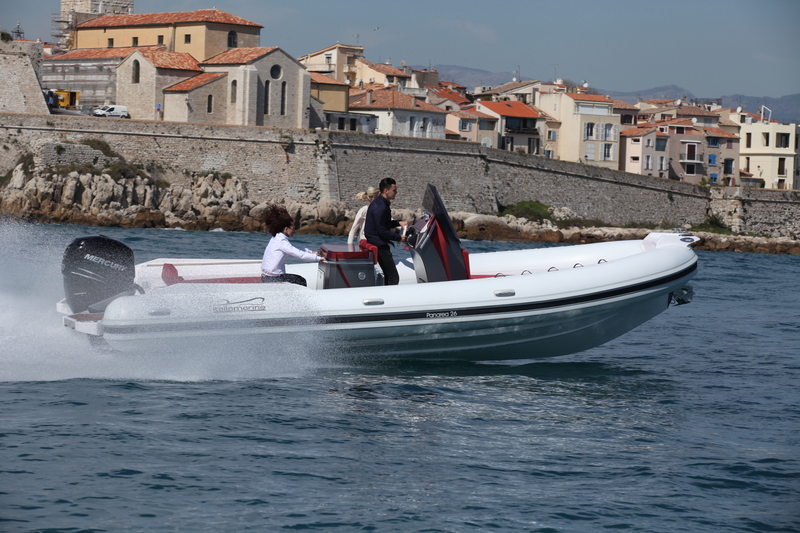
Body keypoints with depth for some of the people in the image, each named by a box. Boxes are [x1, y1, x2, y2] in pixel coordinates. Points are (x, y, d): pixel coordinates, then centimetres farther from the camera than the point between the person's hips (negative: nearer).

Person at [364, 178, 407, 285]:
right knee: (393, 278, -14)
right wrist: (399, 238, -15)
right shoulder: (380, 207, -21)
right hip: (379, 244, -11)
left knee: (388, 275, 17)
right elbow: (382, 231, -23)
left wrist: (398, 223, 8)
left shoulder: (381, 203, 12)